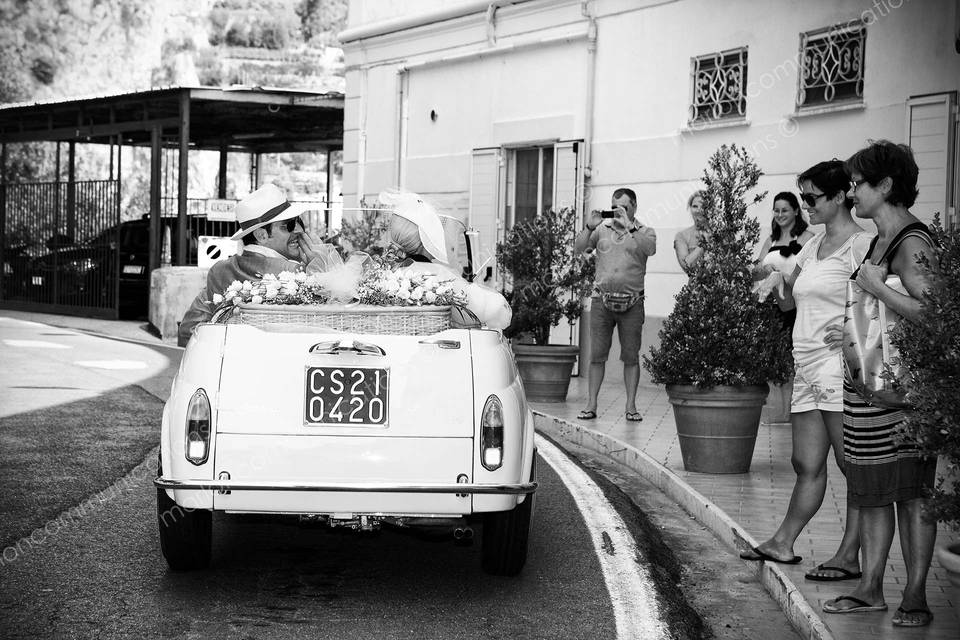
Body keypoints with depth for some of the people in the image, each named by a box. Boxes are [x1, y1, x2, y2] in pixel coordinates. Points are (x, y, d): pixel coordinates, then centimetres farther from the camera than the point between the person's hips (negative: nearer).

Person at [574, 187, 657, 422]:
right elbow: (579, 248, 2)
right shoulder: (601, 229, 11)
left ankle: (631, 406, 7)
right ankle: (591, 405, 5)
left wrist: (629, 226, -20)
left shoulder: (644, 232, 6)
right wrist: (589, 227, -12)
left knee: (631, 356, 2)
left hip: (632, 303, -1)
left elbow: (650, 249, -15)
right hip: (602, 299, 1)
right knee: (597, 355, 1)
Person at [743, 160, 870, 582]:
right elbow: (791, 297, 28)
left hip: (840, 364, -8)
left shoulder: (860, 245, -6)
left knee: (853, 464, -4)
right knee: (807, 464, 12)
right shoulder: (813, 247, 19)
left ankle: (849, 556, -2)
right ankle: (783, 543, 17)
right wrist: (777, 279, 10)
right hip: (807, 367, 8)